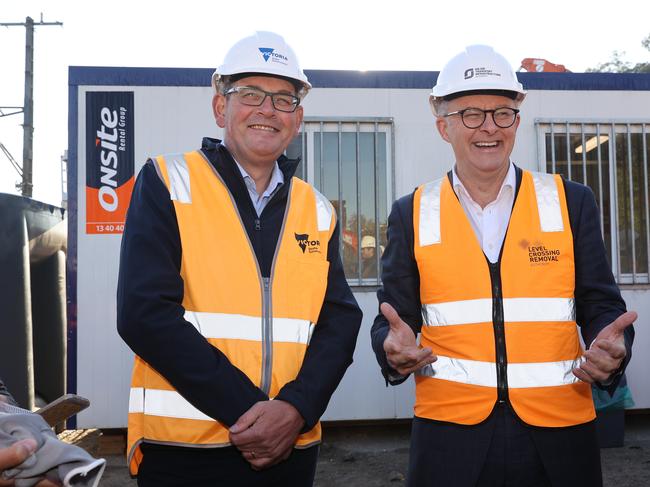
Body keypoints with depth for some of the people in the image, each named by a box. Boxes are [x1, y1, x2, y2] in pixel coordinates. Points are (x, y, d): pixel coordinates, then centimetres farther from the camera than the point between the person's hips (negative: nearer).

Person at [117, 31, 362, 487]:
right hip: (183, 447, -3)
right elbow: (145, 312, -13)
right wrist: (245, 410, -17)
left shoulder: (317, 211, 7)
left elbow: (340, 320, 2)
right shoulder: (168, 182, -4)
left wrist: (296, 408, -15)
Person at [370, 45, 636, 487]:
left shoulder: (571, 202, 4)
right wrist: (395, 348, -17)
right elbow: (393, 320, 4)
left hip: (559, 434, 1)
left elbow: (601, 305, 6)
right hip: (450, 433, 0)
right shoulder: (413, 214, 3)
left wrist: (611, 348, -15)